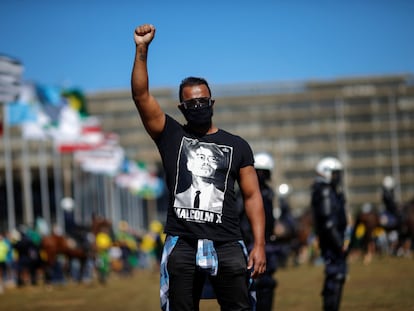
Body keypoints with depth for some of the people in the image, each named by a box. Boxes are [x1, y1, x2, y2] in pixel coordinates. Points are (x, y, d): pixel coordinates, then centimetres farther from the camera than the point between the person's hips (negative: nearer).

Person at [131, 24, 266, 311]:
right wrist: (142, 50, -9)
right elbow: (141, 96, 0)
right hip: (182, 244, 0)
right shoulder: (171, 136, 11)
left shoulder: (237, 145, 12)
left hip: (227, 244, 0)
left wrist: (260, 244, -2)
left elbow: (252, 195, 8)